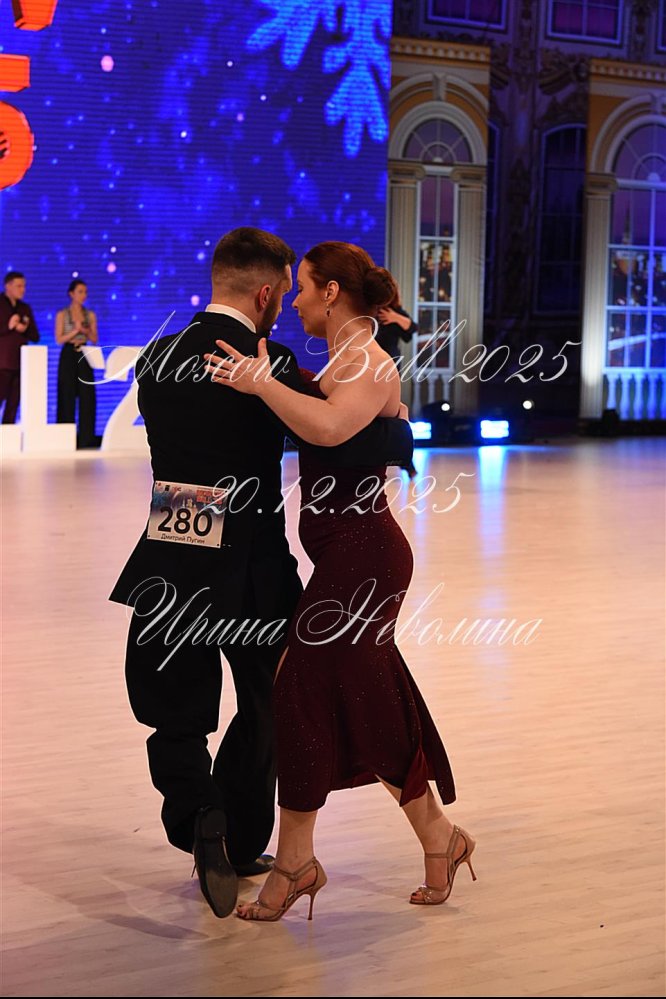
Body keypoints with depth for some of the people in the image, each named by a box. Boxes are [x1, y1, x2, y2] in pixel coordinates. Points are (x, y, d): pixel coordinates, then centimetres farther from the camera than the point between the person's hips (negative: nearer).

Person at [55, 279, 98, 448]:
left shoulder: (90, 315, 10)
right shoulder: (62, 315, 2)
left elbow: (94, 339, 7)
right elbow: (59, 339, -5)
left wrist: (85, 331, -12)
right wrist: (75, 331, -16)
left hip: (84, 357, 3)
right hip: (68, 357, -3)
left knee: (87, 396, -4)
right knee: (68, 396, -3)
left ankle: (86, 438, -1)